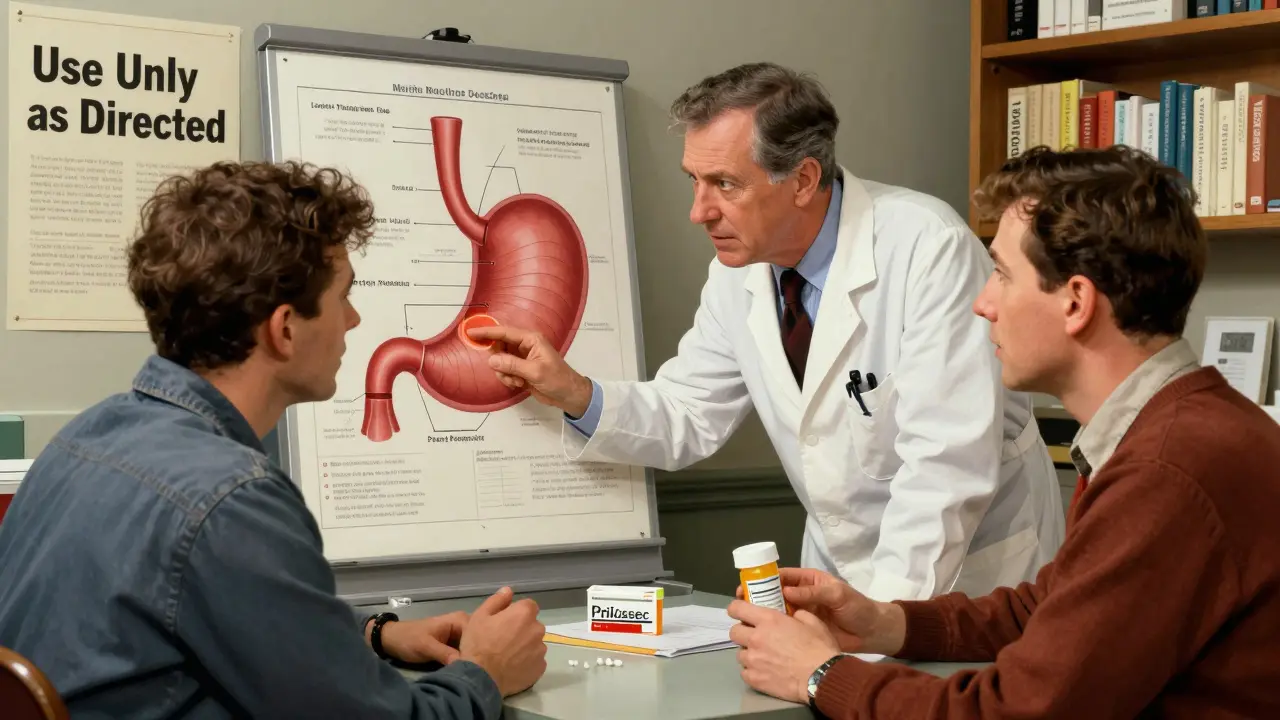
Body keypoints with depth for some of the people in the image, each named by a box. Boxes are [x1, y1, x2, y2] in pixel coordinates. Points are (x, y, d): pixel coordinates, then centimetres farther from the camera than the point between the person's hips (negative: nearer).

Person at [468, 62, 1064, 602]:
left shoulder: (929, 250, -21)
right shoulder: (739, 269, -1)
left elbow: (948, 460, -24)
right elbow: (687, 418, 9)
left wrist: (882, 614, -29)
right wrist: (576, 396, -9)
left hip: (970, 578, -6)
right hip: (837, 569, 6)